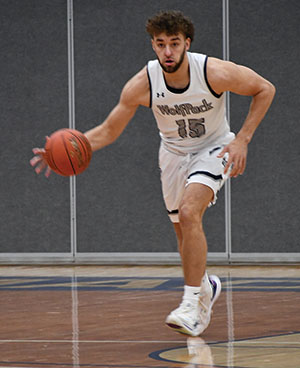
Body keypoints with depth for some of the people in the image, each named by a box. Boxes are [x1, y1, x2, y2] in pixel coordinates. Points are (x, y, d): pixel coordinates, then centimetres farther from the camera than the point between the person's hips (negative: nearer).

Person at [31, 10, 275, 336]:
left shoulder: (216, 73, -29)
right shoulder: (142, 84, -23)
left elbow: (265, 89, -13)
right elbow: (109, 130, -12)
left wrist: (242, 140, -19)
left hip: (213, 149, -4)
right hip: (174, 153, 4)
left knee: (189, 213, -28)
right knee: (184, 231, 14)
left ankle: (192, 304, -24)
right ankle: (206, 286, 45)